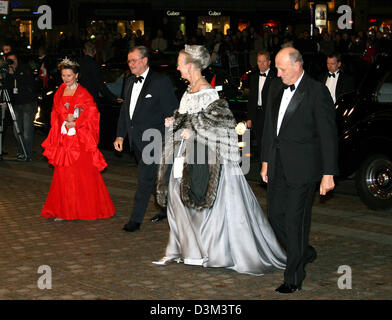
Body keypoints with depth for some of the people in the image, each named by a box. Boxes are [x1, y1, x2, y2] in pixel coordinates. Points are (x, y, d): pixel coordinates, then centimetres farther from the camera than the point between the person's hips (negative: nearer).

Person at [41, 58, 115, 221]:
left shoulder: (83, 93, -5)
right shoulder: (59, 92, 11)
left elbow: (91, 113, -10)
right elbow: (55, 114, 15)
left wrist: (75, 123, -13)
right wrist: (65, 122, 0)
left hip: (80, 139, -5)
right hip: (63, 139, 5)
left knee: (83, 173, -1)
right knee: (63, 174, 3)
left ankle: (87, 209, 9)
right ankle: (64, 211, 9)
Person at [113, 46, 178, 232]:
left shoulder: (161, 82, -11)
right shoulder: (129, 83, 13)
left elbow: (171, 113, -12)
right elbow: (124, 110, 18)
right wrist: (120, 136, 11)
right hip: (136, 140, 8)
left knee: (144, 178, -8)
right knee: (153, 177, 17)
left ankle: (136, 220, -4)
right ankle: (167, 207, 32)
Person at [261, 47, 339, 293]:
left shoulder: (317, 91, -11)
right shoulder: (277, 87, 10)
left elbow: (328, 134, -10)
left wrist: (328, 173, -12)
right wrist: (266, 160, 16)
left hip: (302, 168, -7)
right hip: (278, 166, 7)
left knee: (296, 220, -3)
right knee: (276, 215, 10)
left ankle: (294, 278, 8)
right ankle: (305, 253, 34)